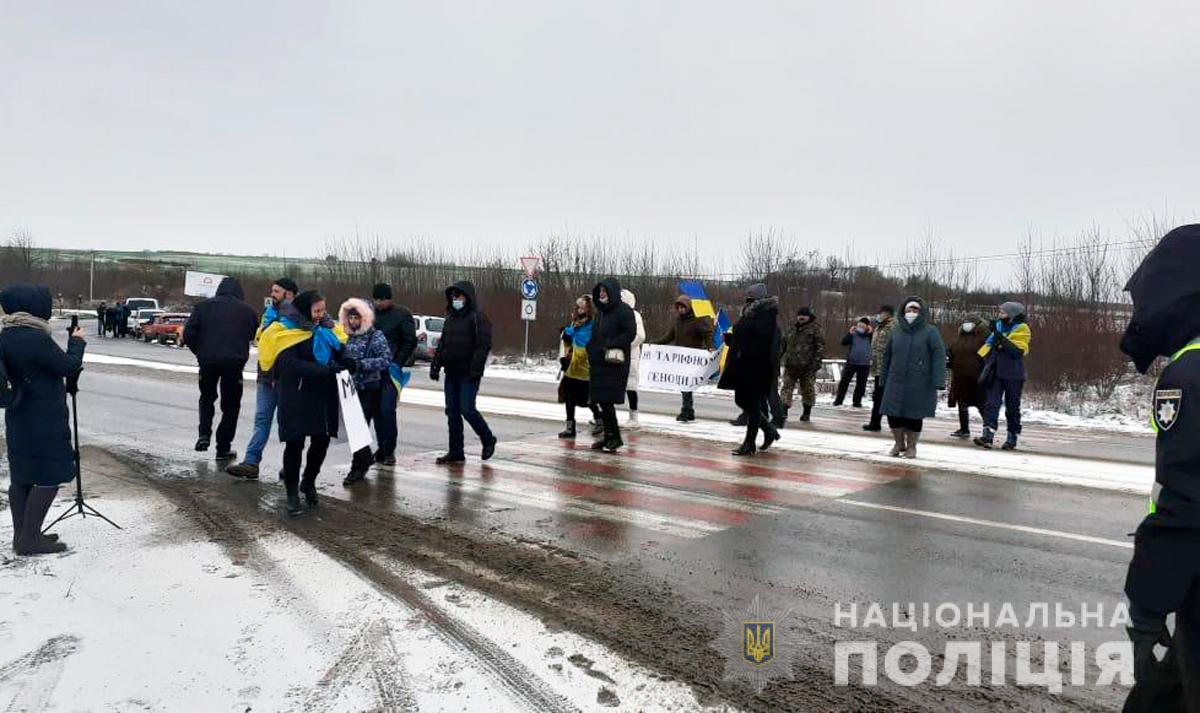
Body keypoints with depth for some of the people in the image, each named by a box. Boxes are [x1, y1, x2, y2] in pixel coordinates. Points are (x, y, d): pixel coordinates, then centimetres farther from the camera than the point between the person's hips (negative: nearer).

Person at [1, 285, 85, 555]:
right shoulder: (35, 338, -22)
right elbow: (68, 366, -15)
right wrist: (77, 342, -1)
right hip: (43, 420, -9)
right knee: (49, 476, -2)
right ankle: (29, 540, 0)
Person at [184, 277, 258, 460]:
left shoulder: (204, 306, 4)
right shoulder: (246, 310, 3)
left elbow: (188, 334, 0)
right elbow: (254, 335, 4)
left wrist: (199, 352, 13)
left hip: (208, 360, 1)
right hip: (234, 362, -1)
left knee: (207, 398, 24)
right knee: (231, 404, 9)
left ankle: (204, 434, 7)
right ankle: (223, 448, 9)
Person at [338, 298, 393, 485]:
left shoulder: (376, 336, -5)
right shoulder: (348, 337, 13)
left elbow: (386, 360, -15)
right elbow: (343, 358, 22)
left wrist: (359, 364, -22)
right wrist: (340, 361, -2)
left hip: (370, 389, -6)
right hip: (352, 388, 6)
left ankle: (358, 467, -3)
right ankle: (366, 458, 26)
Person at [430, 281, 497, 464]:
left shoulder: (478, 318, -7)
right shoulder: (450, 318, 16)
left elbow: (484, 345, -15)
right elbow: (442, 345, 21)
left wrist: (476, 369, -22)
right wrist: (435, 365, 12)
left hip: (468, 374, -7)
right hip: (451, 373, 7)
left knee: (467, 409, -11)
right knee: (452, 411, 6)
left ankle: (488, 440, 12)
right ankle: (455, 452, 13)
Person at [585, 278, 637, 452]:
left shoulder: (623, 310, -7)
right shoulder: (601, 311, 17)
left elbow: (631, 333, -15)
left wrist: (610, 344, -20)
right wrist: (591, 353, 10)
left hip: (614, 363, -8)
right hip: (599, 363, 8)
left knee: (606, 400, -10)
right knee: (600, 400, 7)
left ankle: (615, 437, -1)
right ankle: (608, 435, 16)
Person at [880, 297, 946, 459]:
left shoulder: (930, 332, -2)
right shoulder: (897, 332, 11)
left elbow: (939, 356, -9)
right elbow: (887, 357, 15)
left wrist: (937, 381, -18)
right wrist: (884, 379, 12)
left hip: (919, 384, -3)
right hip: (896, 382, 4)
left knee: (914, 416, 2)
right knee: (893, 415, 1)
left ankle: (911, 446, 22)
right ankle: (899, 443, 24)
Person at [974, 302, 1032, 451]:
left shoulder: (1021, 330, -6)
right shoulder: (999, 326, 10)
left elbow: (1018, 350, -22)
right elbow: (989, 345, 22)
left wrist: (1001, 337, -26)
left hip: (1013, 375, -4)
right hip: (996, 373, 5)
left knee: (1012, 407, 6)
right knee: (991, 403, -7)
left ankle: (1012, 438, 17)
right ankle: (988, 435, -13)